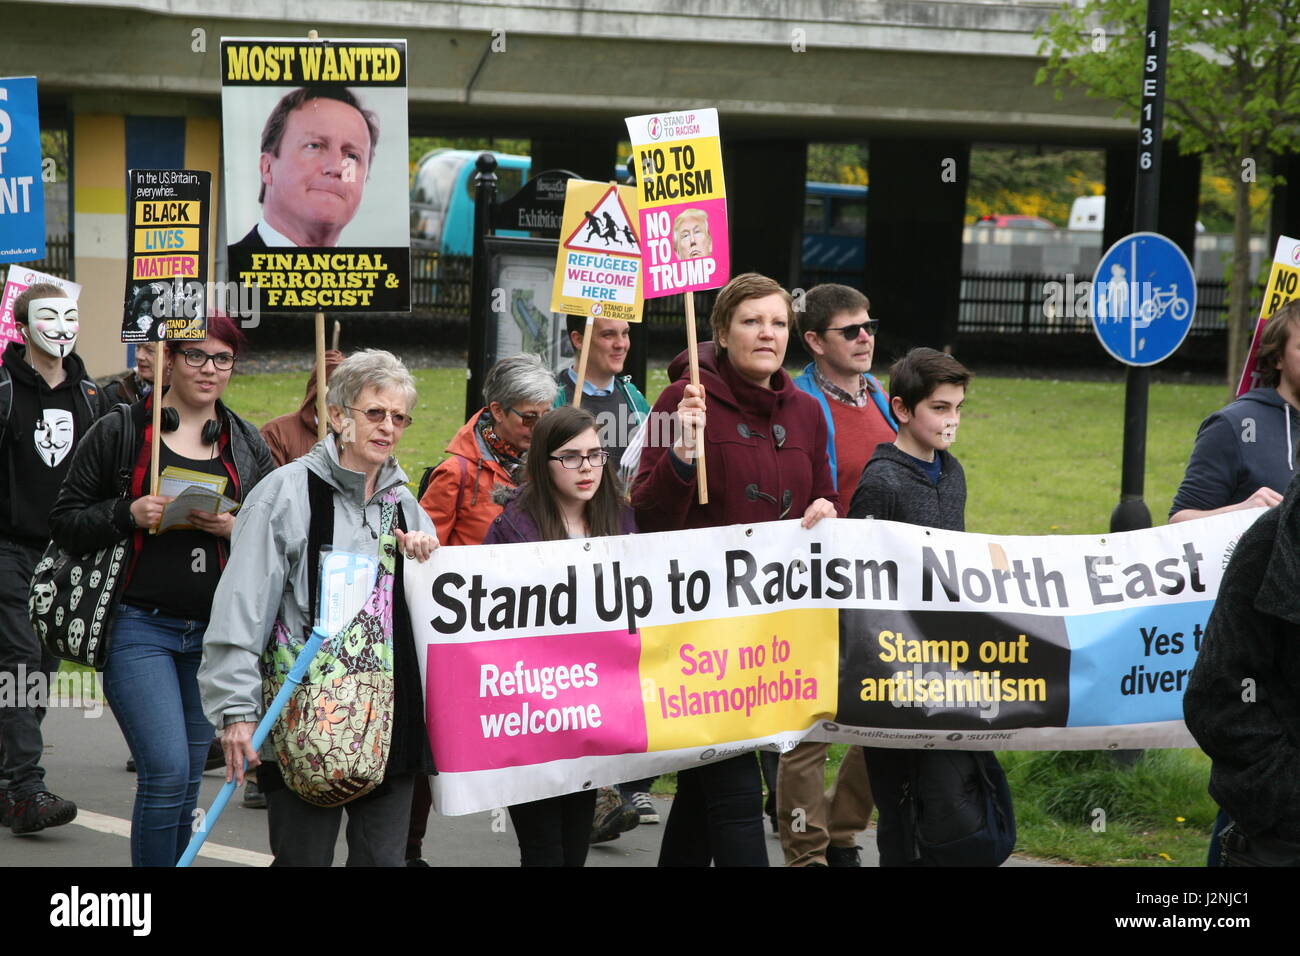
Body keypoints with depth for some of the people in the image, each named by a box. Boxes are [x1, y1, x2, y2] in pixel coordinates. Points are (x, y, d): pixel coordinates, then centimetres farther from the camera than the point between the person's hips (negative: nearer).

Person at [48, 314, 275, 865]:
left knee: (187, 785, 8)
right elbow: (66, 524, 1)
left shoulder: (247, 445, 12)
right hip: (139, 627, -4)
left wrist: (236, 529, -7)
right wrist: (128, 515, -16)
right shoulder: (119, 433, 2)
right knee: (167, 773, -15)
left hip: (214, 632, 4)